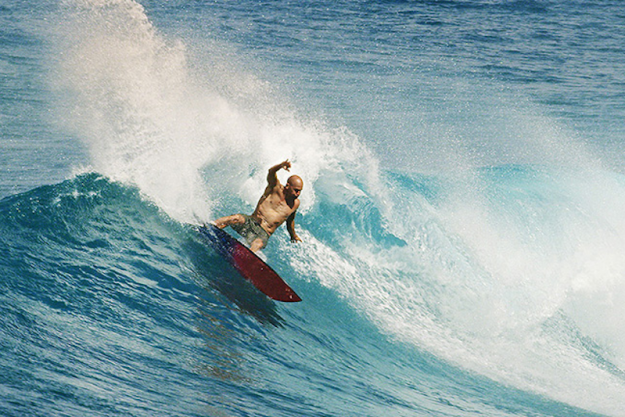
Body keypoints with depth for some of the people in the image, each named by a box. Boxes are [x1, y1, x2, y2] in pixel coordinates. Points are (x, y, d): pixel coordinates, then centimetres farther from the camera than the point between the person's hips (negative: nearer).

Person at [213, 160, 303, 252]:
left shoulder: (295, 204, 9)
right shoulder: (276, 188, 0)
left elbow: (290, 220, 29)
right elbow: (271, 172, -21)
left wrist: (293, 236, 43)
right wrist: (281, 166, -44)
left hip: (263, 234, 1)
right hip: (250, 222, -1)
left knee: (258, 244, -36)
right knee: (237, 218, -35)